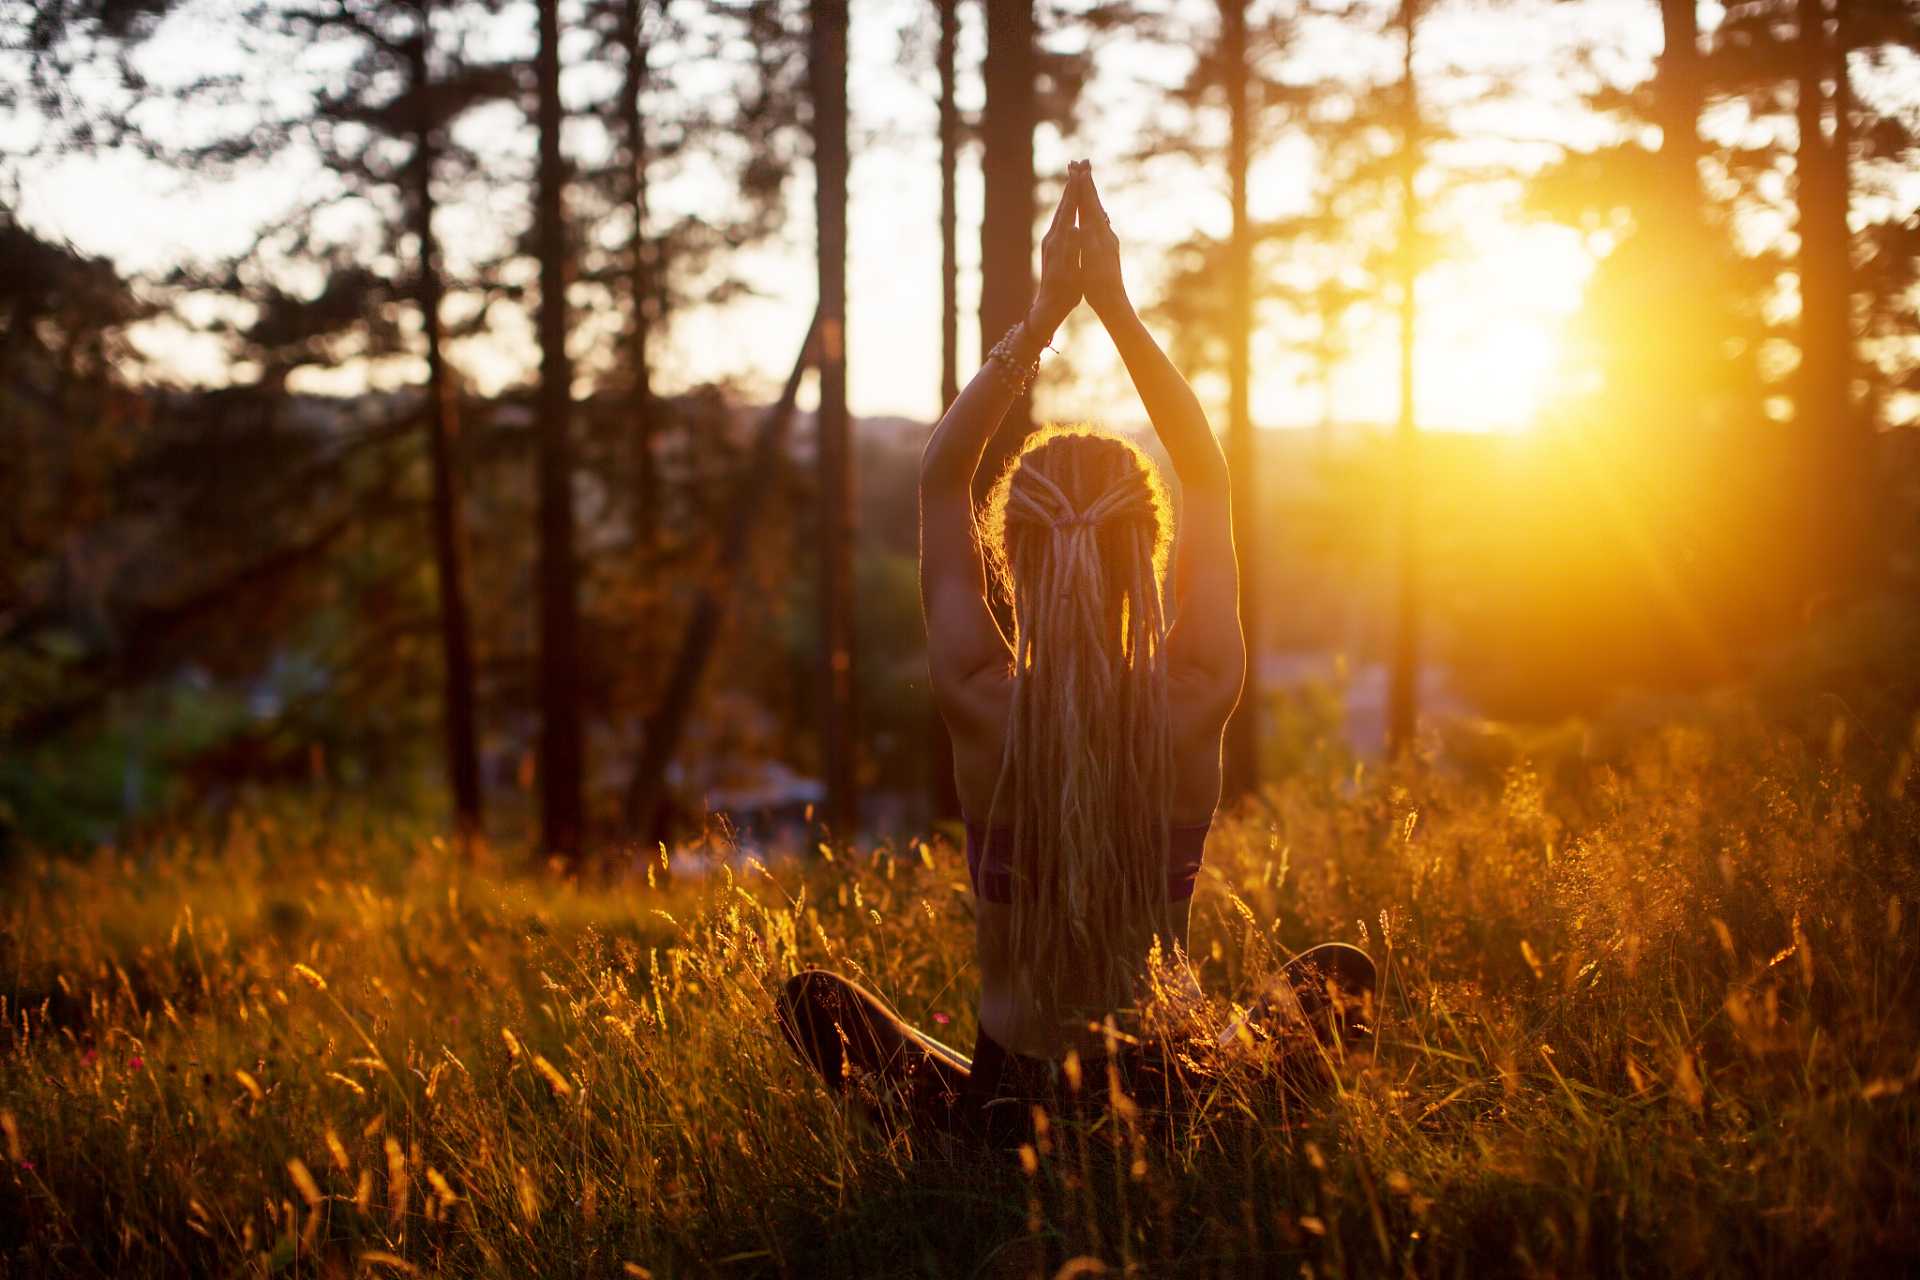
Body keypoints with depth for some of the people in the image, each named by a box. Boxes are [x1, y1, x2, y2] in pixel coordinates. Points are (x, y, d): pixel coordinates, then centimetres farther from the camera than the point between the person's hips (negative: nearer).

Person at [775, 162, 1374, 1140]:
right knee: (1339, 972, 27)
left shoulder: (981, 706, -18)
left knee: (813, 996, 24)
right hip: (1181, 1101, 1)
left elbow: (940, 477, -4)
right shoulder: (1196, 708, -16)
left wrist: (1045, 313, -6)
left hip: (1004, 1111, 0)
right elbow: (1207, 479, -1)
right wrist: (1115, 306, -2)